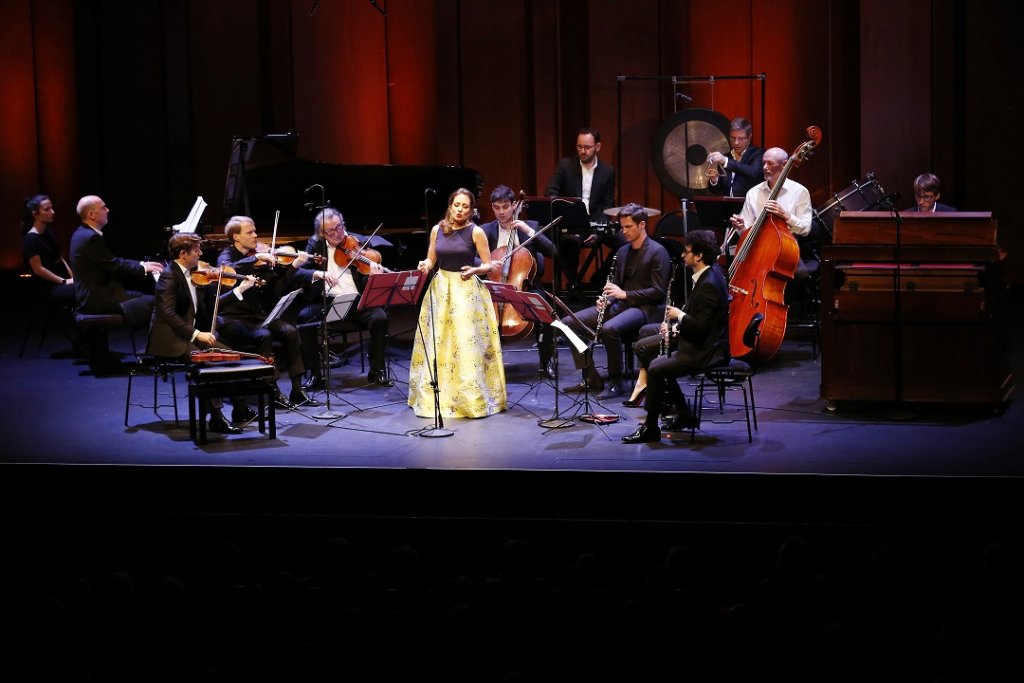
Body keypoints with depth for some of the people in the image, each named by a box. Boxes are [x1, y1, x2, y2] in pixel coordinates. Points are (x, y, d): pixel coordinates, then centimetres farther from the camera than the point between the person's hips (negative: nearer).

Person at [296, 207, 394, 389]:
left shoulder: (356, 243, 6)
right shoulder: (315, 245, 8)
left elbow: (365, 282, 4)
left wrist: (375, 273, -20)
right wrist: (319, 274, -24)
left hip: (356, 301, 0)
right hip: (325, 302, 0)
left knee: (380, 317, -27)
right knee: (303, 317, -28)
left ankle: (377, 371, -8)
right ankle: (316, 373, -14)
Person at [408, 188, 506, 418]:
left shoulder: (475, 232, -4)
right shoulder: (437, 230, 6)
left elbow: (489, 265, -3)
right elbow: (431, 260, 13)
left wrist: (474, 270, -22)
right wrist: (425, 265, -9)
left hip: (466, 291, -4)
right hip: (440, 289, 4)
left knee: (467, 345, -8)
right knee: (438, 345, 4)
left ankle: (472, 399, -1)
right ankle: (438, 397, 14)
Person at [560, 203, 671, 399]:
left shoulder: (657, 252, -7)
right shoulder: (622, 252, 17)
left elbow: (658, 292, -13)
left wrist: (625, 294, -19)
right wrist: (606, 299, -1)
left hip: (645, 308, -8)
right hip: (620, 304, 8)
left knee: (610, 328, -38)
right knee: (570, 322, -8)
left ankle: (616, 382, -20)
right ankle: (591, 378, -6)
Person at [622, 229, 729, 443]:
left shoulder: (709, 285, -24)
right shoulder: (706, 274, 6)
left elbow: (700, 327, -27)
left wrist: (679, 315, -11)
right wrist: (676, 325, 5)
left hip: (707, 349, -12)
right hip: (696, 338, 12)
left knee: (656, 368, -26)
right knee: (642, 347, 14)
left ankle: (650, 428, -10)